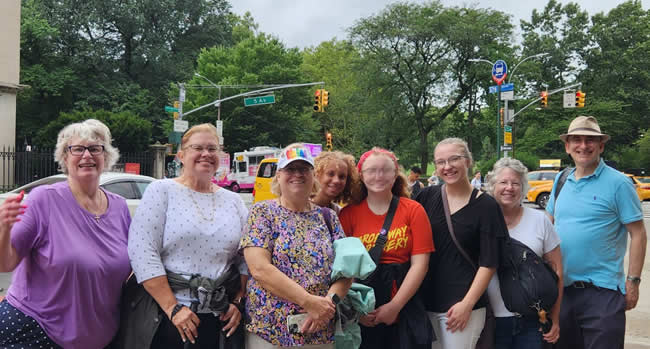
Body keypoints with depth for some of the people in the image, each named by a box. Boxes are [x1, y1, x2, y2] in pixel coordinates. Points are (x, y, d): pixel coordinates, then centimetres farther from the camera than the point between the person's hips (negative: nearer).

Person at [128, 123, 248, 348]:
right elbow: (142, 253, -11)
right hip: (168, 316, -3)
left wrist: (237, 302, 0)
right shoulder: (162, 191, -3)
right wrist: (173, 308, -15)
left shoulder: (233, 201, 9)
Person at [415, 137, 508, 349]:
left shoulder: (485, 205, -4)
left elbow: (488, 263, -5)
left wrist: (467, 304, -11)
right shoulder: (427, 197, 3)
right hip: (424, 301, 3)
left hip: (462, 305, -3)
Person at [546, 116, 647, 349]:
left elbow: (638, 235, -8)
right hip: (562, 287, 6)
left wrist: (632, 281, -12)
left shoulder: (617, 183, -9)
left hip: (602, 290, -5)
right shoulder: (561, 180, 7)